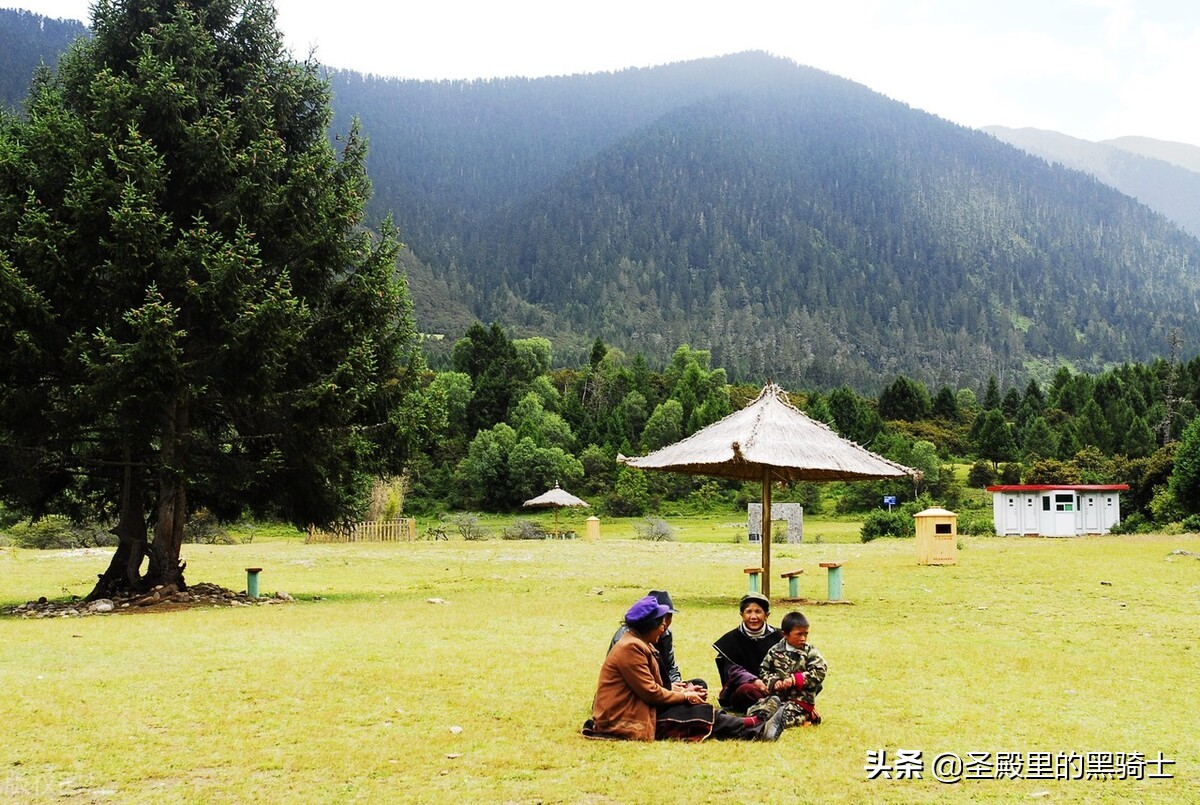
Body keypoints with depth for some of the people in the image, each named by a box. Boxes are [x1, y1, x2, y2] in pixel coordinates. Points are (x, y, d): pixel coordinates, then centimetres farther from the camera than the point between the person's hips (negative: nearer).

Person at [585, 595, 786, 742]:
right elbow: (650, 692, -19)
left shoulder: (638, 644, 15)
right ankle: (754, 729, -12)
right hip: (622, 720, -10)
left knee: (697, 710, -2)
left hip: (633, 709, 10)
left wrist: (681, 692, 3)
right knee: (697, 713, -14)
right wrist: (684, 696, -7)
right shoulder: (631, 648, -18)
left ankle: (755, 728, -7)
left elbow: (651, 688, 15)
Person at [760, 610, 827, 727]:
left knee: (784, 717, -27)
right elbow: (764, 670, 10)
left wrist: (795, 679, -19)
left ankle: (807, 716, 4)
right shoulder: (775, 651, 5)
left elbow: (819, 672, -13)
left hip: (800, 698, -4)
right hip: (777, 695, 4)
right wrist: (774, 682, -11)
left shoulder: (810, 651, -3)